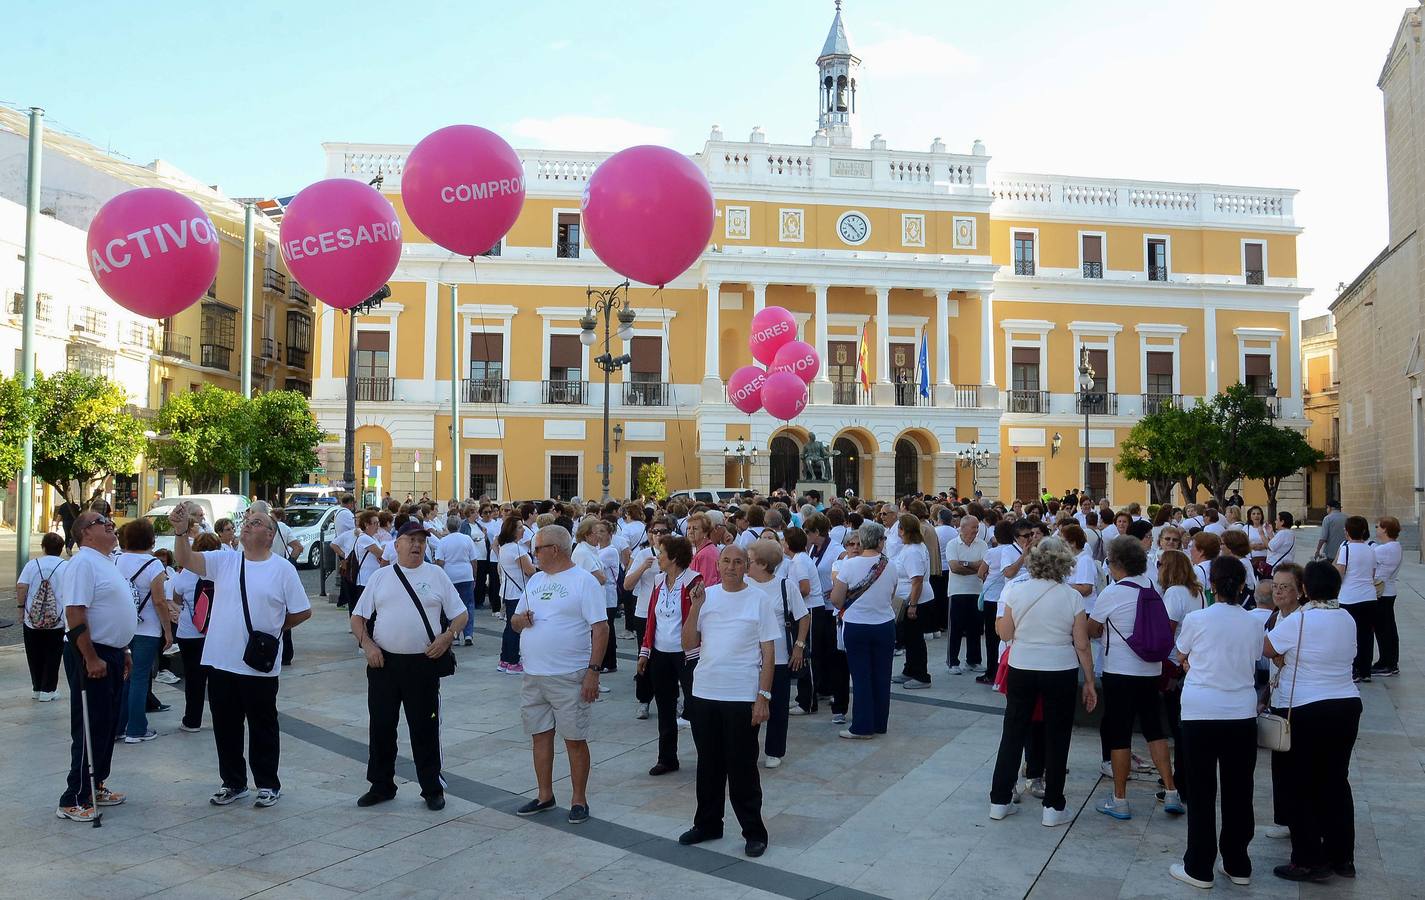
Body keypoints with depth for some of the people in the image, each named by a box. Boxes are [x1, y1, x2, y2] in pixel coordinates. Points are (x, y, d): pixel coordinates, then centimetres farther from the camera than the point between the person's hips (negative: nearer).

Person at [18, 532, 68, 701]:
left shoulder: (32, 564, -1)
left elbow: (21, 587, -8)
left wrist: (21, 607, 2)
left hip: (32, 619, 2)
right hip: (58, 621, -2)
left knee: (35, 655, 14)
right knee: (52, 656, 7)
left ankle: (36, 688, 22)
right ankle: (48, 690, 8)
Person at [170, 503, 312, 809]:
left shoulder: (282, 569, -4)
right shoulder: (223, 561, 4)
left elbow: (302, 612, 0)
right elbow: (184, 559, -9)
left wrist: (274, 628, 4)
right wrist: (181, 530, -24)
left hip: (260, 666, -3)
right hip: (221, 663, 3)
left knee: (263, 727, 8)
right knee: (226, 727, 14)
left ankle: (268, 784, 23)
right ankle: (233, 783, 30)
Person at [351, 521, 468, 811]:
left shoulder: (436, 575, 4)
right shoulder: (380, 577, 7)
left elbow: (461, 613, 7)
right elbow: (357, 618, 10)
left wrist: (448, 636, -11)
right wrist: (367, 645, -6)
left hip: (424, 663, -2)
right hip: (383, 662, 2)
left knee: (425, 729, 4)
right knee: (381, 727, 10)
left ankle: (432, 789, 18)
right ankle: (381, 786, 26)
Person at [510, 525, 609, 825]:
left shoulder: (584, 581, -9)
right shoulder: (535, 580, 13)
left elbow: (600, 629, -13)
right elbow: (516, 621, 20)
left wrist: (593, 671, -18)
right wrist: (520, 620, -5)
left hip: (570, 677, -7)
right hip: (533, 676, 7)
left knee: (575, 740, 2)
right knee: (541, 736, 14)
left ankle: (579, 800, 15)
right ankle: (545, 795, 27)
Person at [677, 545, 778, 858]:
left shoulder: (758, 600, -4)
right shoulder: (706, 595, 4)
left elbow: (768, 653, -3)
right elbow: (688, 645, 1)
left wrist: (763, 696, -9)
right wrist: (695, 607, -10)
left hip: (743, 696, -4)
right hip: (705, 692, 4)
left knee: (742, 767, 3)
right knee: (709, 764, 15)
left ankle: (754, 831, 17)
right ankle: (708, 824, 30)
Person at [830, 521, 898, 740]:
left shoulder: (849, 564, -15)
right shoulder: (889, 566, -6)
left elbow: (836, 600, -12)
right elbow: (890, 595, 9)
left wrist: (836, 581, 8)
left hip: (856, 626, -2)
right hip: (885, 625, 2)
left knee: (861, 677, 5)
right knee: (882, 676, 12)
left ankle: (863, 727, 9)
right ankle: (880, 723, 23)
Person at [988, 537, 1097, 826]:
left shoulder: (1015, 591, -6)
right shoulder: (1072, 597, -8)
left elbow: (1005, 634, -1)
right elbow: (1082, 645, -5)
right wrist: (1089, 682, 4)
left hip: (1021, 669, 1)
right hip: (1061, 672, -1)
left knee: (1013, 733, 12)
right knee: (1056, 738, 10)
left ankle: (1000, 800, 18)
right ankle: (1053, 807, 16)